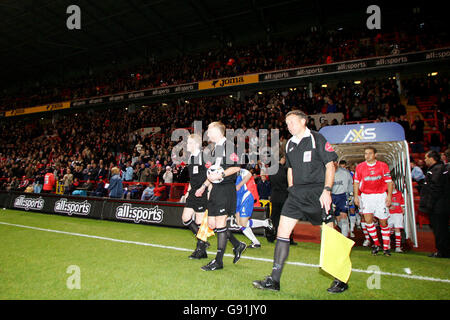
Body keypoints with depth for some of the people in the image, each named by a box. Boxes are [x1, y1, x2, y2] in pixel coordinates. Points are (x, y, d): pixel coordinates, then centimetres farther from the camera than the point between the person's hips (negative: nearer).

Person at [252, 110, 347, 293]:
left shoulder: (317, 139, -3)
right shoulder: (290, 144, 14)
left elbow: (330, 165, -6)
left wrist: (327, 190, -15)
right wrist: (291, 190, 14)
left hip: (317, 192, -5)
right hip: (297, 193, 6)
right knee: (282, 229, -3)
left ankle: (340, 279, 23)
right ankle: (274, 280, 3)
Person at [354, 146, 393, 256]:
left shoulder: (383, 165, 2)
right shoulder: (360, 167, 4)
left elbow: (389, 182, 4)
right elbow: (356, 182, 9)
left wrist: (389, 195, -6)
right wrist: (356, 196, 3)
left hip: (380, 196, 0)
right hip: (366, 196, 1)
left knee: (383, 222, 3)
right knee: (368, 219, -12)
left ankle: (386, 247, 17)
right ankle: (376, 244, 7)